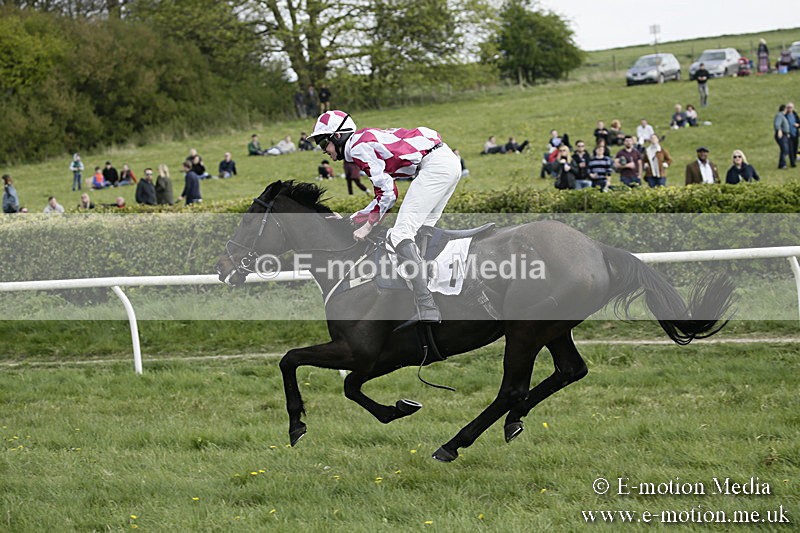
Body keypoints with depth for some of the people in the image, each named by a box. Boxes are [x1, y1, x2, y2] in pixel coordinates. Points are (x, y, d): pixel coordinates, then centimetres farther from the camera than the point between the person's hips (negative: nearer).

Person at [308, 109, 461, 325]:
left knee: (401, 233, -11)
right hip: (450, 161, 10)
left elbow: (387, 193, -9)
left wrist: (367, 227, -1)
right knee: (419, 232, 15)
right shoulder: (367, 140, 25)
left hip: (435, 165, -10)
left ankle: (427, 311, -22)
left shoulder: (358, 147, -5)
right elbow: (387, 192, 26)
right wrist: (351, 220, 25)